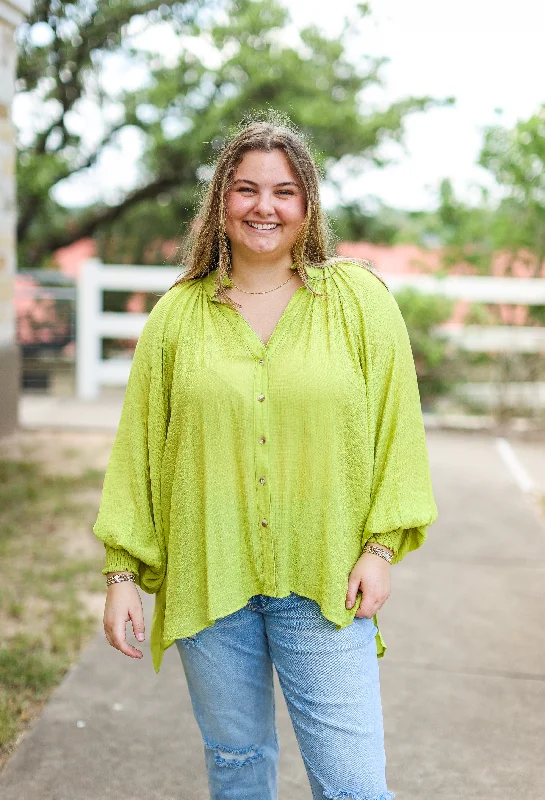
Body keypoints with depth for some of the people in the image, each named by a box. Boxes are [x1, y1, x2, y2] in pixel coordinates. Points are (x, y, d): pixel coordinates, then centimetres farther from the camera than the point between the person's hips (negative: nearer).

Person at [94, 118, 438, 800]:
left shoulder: (359, 299, 0)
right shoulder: (178, 315, 3)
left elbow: (396, 426, 1)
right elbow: (137, 447, 4)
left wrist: (381, 545, -6)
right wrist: (122, 570, 2)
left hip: (324, 583, -1)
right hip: (206, 581, 2)